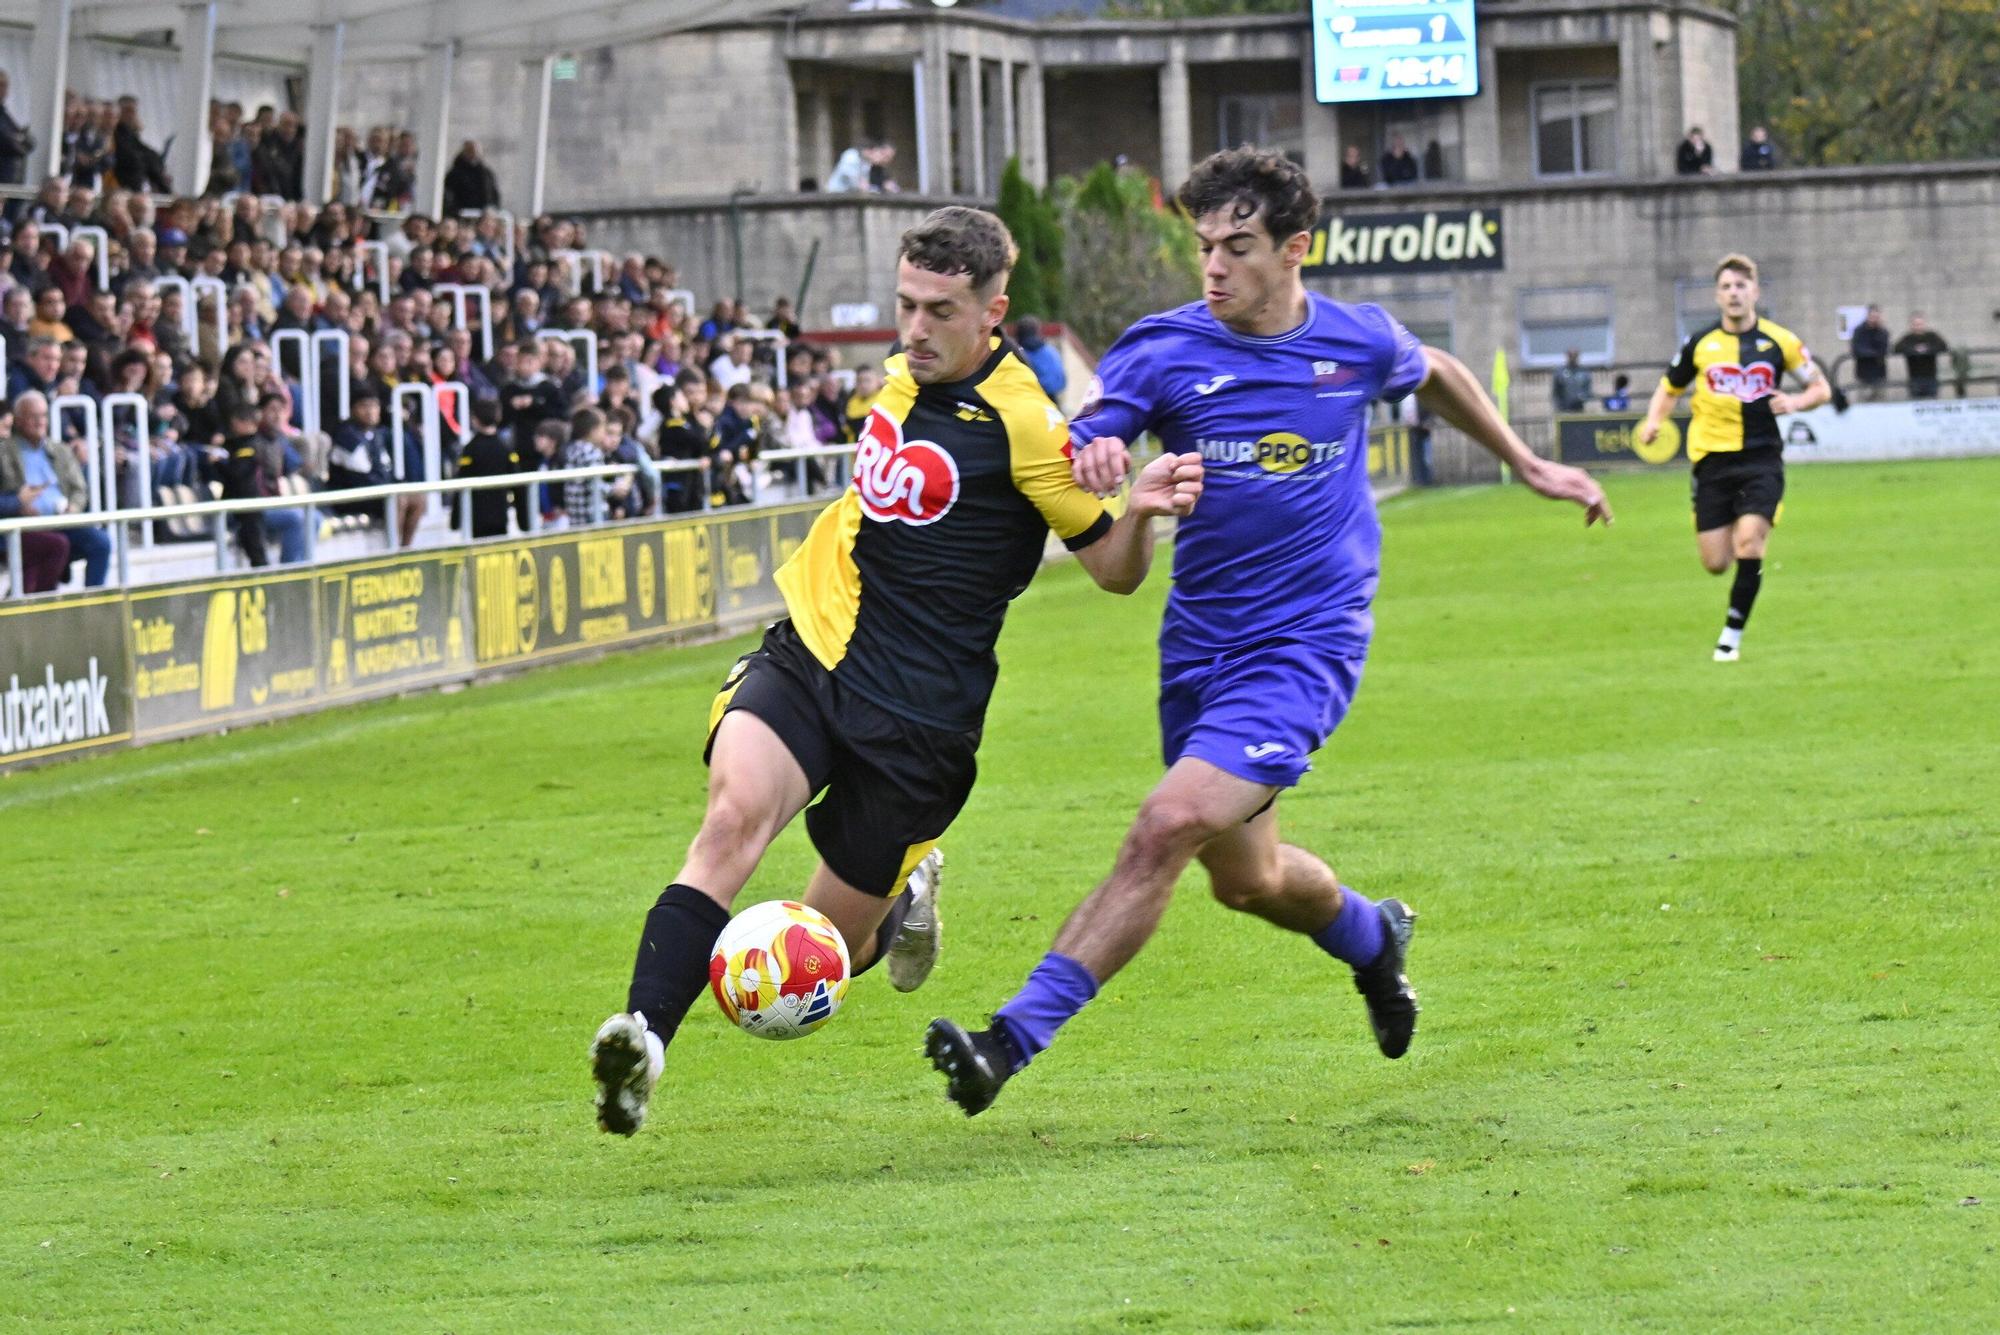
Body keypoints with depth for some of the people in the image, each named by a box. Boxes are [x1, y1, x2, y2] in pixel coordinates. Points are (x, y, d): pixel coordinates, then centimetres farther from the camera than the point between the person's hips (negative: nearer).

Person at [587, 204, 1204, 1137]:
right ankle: (644, 1034, -36)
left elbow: (1114, 570, -9)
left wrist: (1142, 510, -27)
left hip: (914, 714, -5)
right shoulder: (911, 375, 7)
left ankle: (903, 900, 39)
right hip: (808, 652, 5)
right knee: (735, 811, -26)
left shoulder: (1021, 423, -14)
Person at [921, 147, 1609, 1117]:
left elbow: (1436, 376, 22)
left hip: (1305, 645, -3)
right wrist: (1089, 459, -37)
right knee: (1245, 880, 15)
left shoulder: (1360, 343, -2)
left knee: (1169, 827, -21)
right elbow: (1059, 458, -12)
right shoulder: (1162, 350, -5)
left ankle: (1015, 1038, -23)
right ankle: (1371, 937, 50)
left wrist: (1528, 466, 31)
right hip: (1200, 643, 3)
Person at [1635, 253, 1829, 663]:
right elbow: (1669, 389, 16)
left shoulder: (1779, 341, 0)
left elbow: (1821, 389, 8)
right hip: (1713, 457, 2)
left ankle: (1732, 634, -5)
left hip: (1761, 457, -2)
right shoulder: (1701, 344, 4)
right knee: (1716, 563, -2)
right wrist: (1653, 421, -4)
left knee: (1749, 544, -19)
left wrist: (1795, 402, -14)